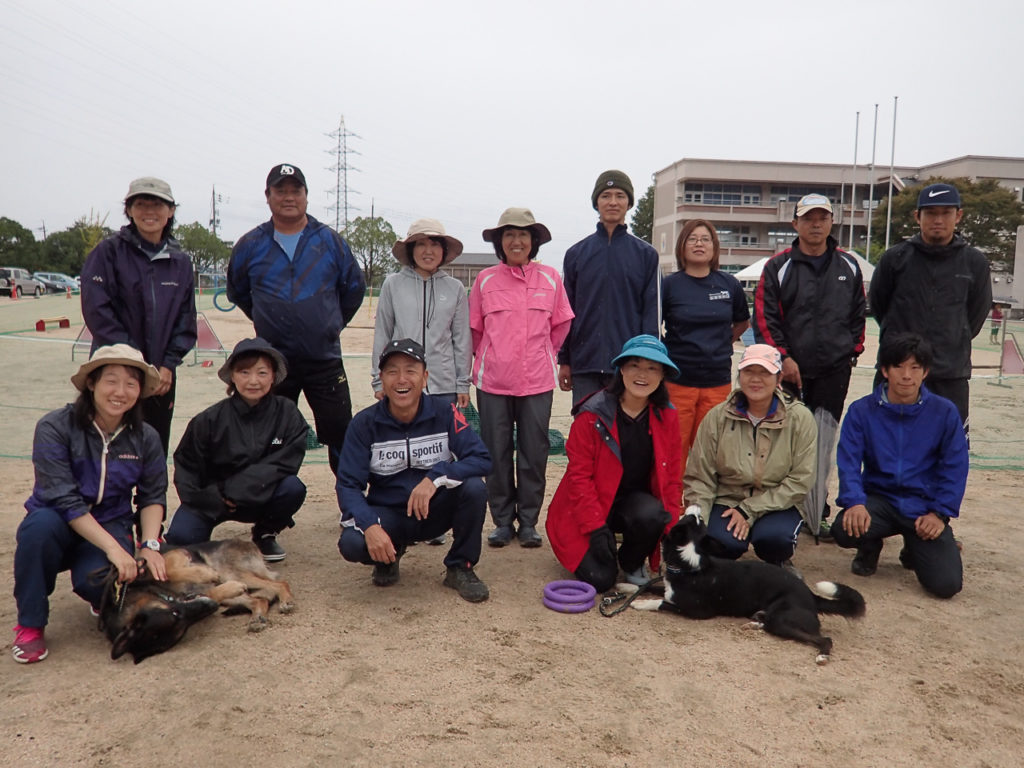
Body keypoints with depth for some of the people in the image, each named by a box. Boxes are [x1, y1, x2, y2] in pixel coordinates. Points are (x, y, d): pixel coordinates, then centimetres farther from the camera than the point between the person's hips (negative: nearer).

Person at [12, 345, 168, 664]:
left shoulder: (145, 438, -5)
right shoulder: (55, 428, -17)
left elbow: (152, 497, 0)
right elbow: (63, 500, -24)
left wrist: (150, 545, -18)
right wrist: (113, 548, -30)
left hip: (111, 527, 1)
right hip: (60, 528, -1)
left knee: (96, 580, -30)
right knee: (41, 524, -36)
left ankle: (104, 600, 11)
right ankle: (30, 624, -13)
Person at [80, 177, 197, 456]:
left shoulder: (181, 262, 9)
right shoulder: (107, 252, -4)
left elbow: (186, 320, 9)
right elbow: (97, 312, -11)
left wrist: (168, 365, -5)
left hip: (162, 375, 4)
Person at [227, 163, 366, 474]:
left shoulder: (330, 241, 3)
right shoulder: (250, 245, 4)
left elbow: (354, 287, 14)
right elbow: (237, 292, 20)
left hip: (325, 360, -1)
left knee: (341, 436, -2)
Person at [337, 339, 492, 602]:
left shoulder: (445, 413, -10)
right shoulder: (365, 423, -10)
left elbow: (482, 459, -18)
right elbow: (348, 484, -12)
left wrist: (435, 478, -33)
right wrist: (369, 525, -30)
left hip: (435, 511, 1)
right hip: (387, 515, 0)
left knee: (474, 488, -28)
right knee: (351, 543, -30)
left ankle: (460, 568, -3)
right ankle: (389, 556, 9)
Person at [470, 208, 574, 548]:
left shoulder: (550, 278, 4)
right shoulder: (485, 280, 4)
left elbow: (561, 326, 12)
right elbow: (474, 329, 12)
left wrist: (544, 356, 12)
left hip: (537, 380, 0)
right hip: (493, 380, 0)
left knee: (534, 454, 5)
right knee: (497, 453, 6)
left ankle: (528, 522, 18)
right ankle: (503, 521, 20)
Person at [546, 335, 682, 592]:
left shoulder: (667, 417, -4)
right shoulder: (592, 415, -17)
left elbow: (671, 477, 1)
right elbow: (579, 475, -15)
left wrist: (672, 528, -7)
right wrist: (597, 528, -21)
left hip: (635, 500, 3)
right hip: (588, 511, -3)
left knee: (651, 516, -32)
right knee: (600, 578, -19)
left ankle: (632, 562, 2)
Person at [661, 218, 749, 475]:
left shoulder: (729, 284, 6)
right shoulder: (670, 284, -1)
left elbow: (742, 322, 23)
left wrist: (722, 344, 13)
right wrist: (664, 351, -2)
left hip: (718, 381, 3)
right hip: (677, 381, -2)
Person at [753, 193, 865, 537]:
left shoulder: (849, 266, 10)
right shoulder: (778, 267, -1)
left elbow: (858, 314, 16)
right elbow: (764, 317, -4)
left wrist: (852, 351, 8)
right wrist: (783, 357, -10)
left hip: (835, 370, 2)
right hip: (789, 369, -2)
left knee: (823, 443, 5)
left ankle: (817, 512, 14)